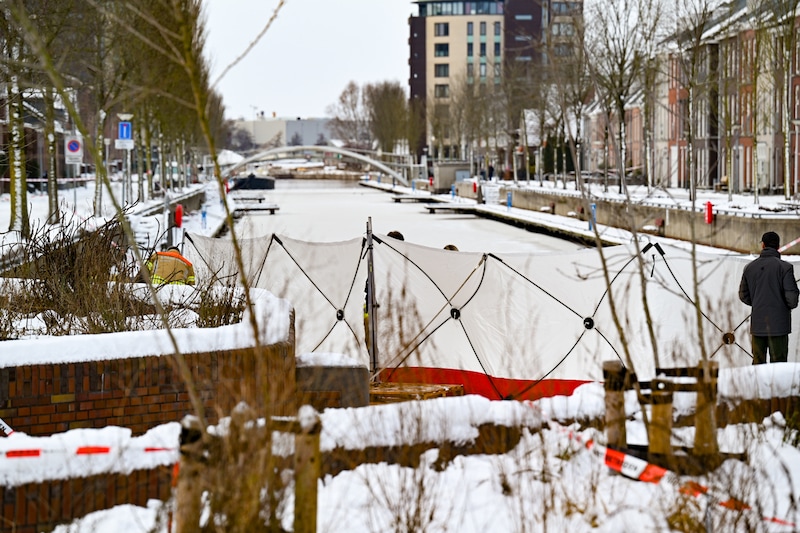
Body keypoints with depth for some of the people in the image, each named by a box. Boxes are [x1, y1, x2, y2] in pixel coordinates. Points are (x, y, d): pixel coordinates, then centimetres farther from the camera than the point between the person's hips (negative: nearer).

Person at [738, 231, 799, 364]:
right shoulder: (784, 267, -10)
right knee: (778, 363, 0)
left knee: (758, 362, 10)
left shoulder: (750, 268, 5)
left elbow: (743, 295, 10)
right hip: (778, 323, -4)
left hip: (757, 324, 4)